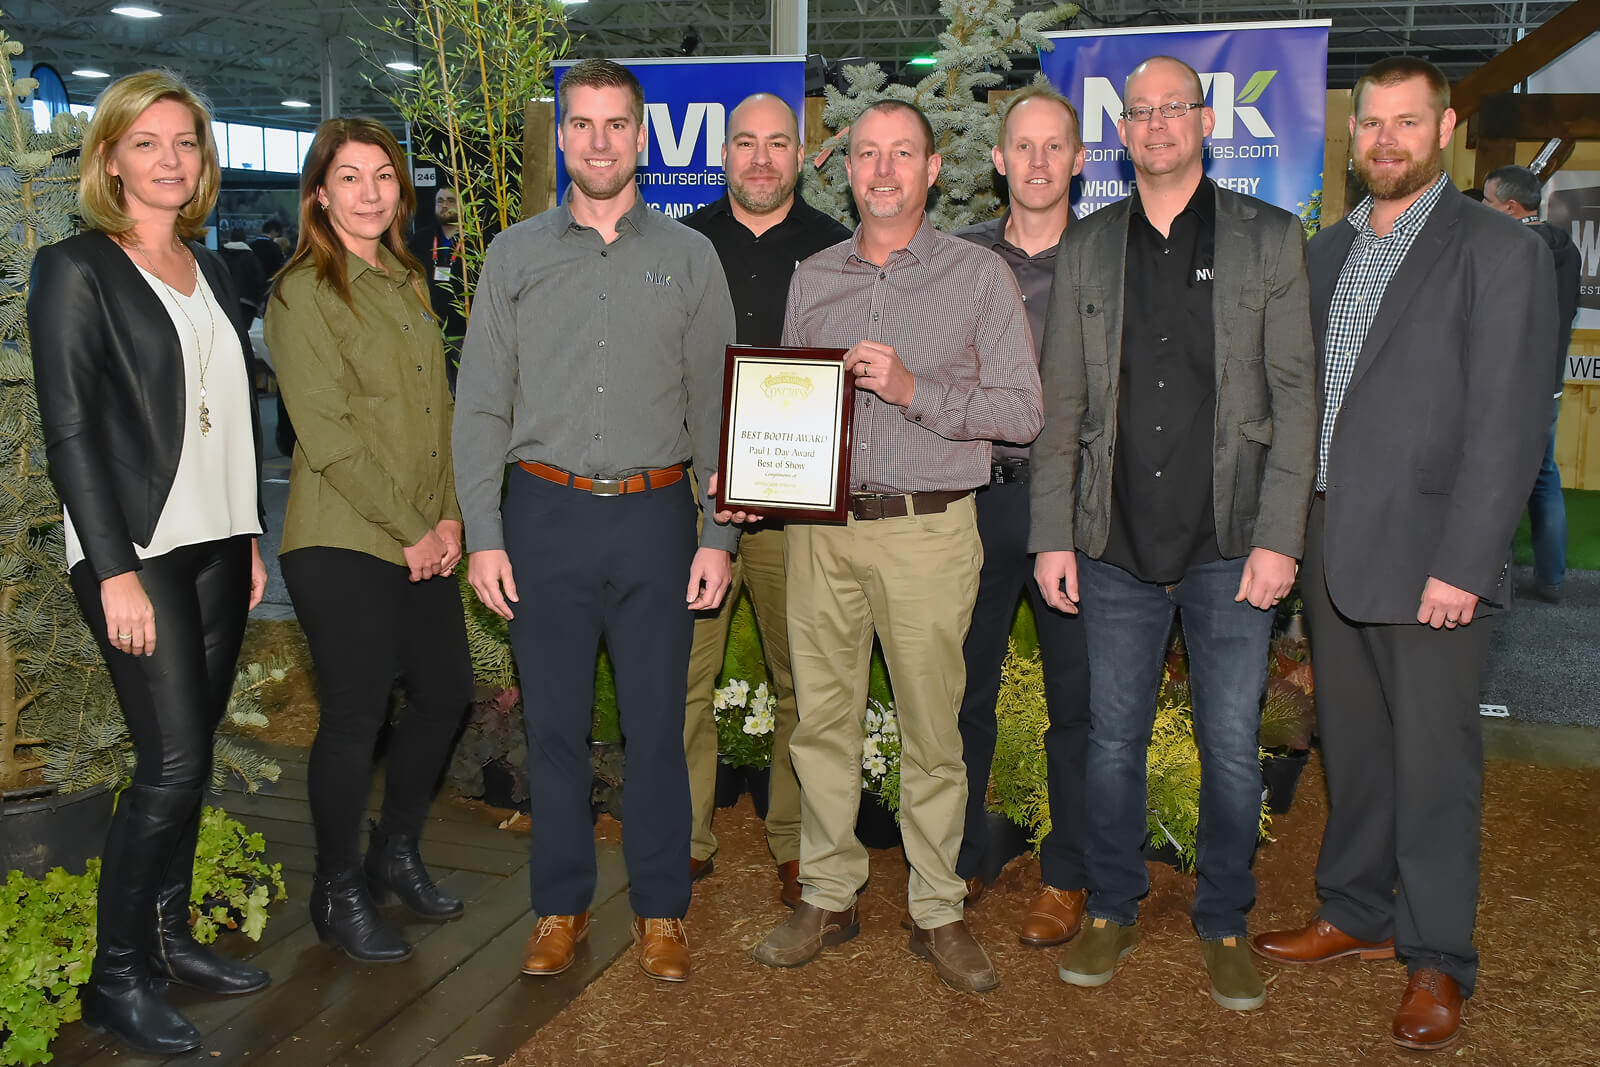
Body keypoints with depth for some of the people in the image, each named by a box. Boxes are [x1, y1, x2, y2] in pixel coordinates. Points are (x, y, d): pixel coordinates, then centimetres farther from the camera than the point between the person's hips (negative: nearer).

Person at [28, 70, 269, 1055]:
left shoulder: (211, 269, 14)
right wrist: (116, 570, -16)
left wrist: (251, 538, 14)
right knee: (174, 762, -8)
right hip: (139, 550, -6)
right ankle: (117, 979, 8)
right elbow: (69, 429, -11)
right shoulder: (77, 269, -6)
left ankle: (170, 939, 25)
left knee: (193, 754, 11)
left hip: (217, 543, 6)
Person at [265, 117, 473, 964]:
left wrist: (448, 517, 1)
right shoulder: (303, 293, -8)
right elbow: (328, 435, -15)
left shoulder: (407, 284, 15)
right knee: (355, 718, 0)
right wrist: (410, 530, -14)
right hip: (343, 543, -7)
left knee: (446, 691, 13)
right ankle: (338, 893, 20)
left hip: (423, 540, 7)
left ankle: (396, 854, 34)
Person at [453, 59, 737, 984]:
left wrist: (719, 535, -2)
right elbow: (481, 404, 6)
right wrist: (483, 532, -2)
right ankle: (562, 903, 24)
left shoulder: (689, 256, 7)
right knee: (555, 722, 8)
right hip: (547, 515, 1)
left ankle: (661, 908, 21)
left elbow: (716, 406, 5)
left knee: (657, 722, 5)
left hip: (655, 516, 0)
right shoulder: (515, 255, 8)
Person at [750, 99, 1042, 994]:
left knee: (932, 728, 3)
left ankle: (938, 910, 17)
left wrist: (913, 390, -15)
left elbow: (1023, 410, -3)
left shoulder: (980, 275, 3)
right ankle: (829, 896, 22)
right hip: (820, 524, 3)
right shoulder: (812, 279, 14)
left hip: (927, 528, -3)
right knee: (823, 718, 7)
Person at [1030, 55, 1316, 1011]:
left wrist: (1278, 537, -9)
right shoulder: (1088, 248, 9)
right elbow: (1063, 405, 8)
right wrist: (1053, 536, 2)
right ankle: (1113, 911, 28)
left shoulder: (1270, 239, 3)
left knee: (1232, 746, 6)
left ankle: (1225, 922, 26)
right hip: (1118, 546, 2)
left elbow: (1294, 397, -1)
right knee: (1114, 738, 10)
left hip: (1230, 546, -1)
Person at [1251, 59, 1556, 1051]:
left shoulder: (1500, 251, -6)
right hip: (1332, 549, 6)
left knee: (1433, 763, 3)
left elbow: (1508, 425, -12)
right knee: (1352, 745, 17)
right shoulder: (1328, 250, 14)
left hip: (1429, 558, -6)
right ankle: (1356, 913, 33)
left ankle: (1438, 961, 19)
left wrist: (1462, 564, -17)